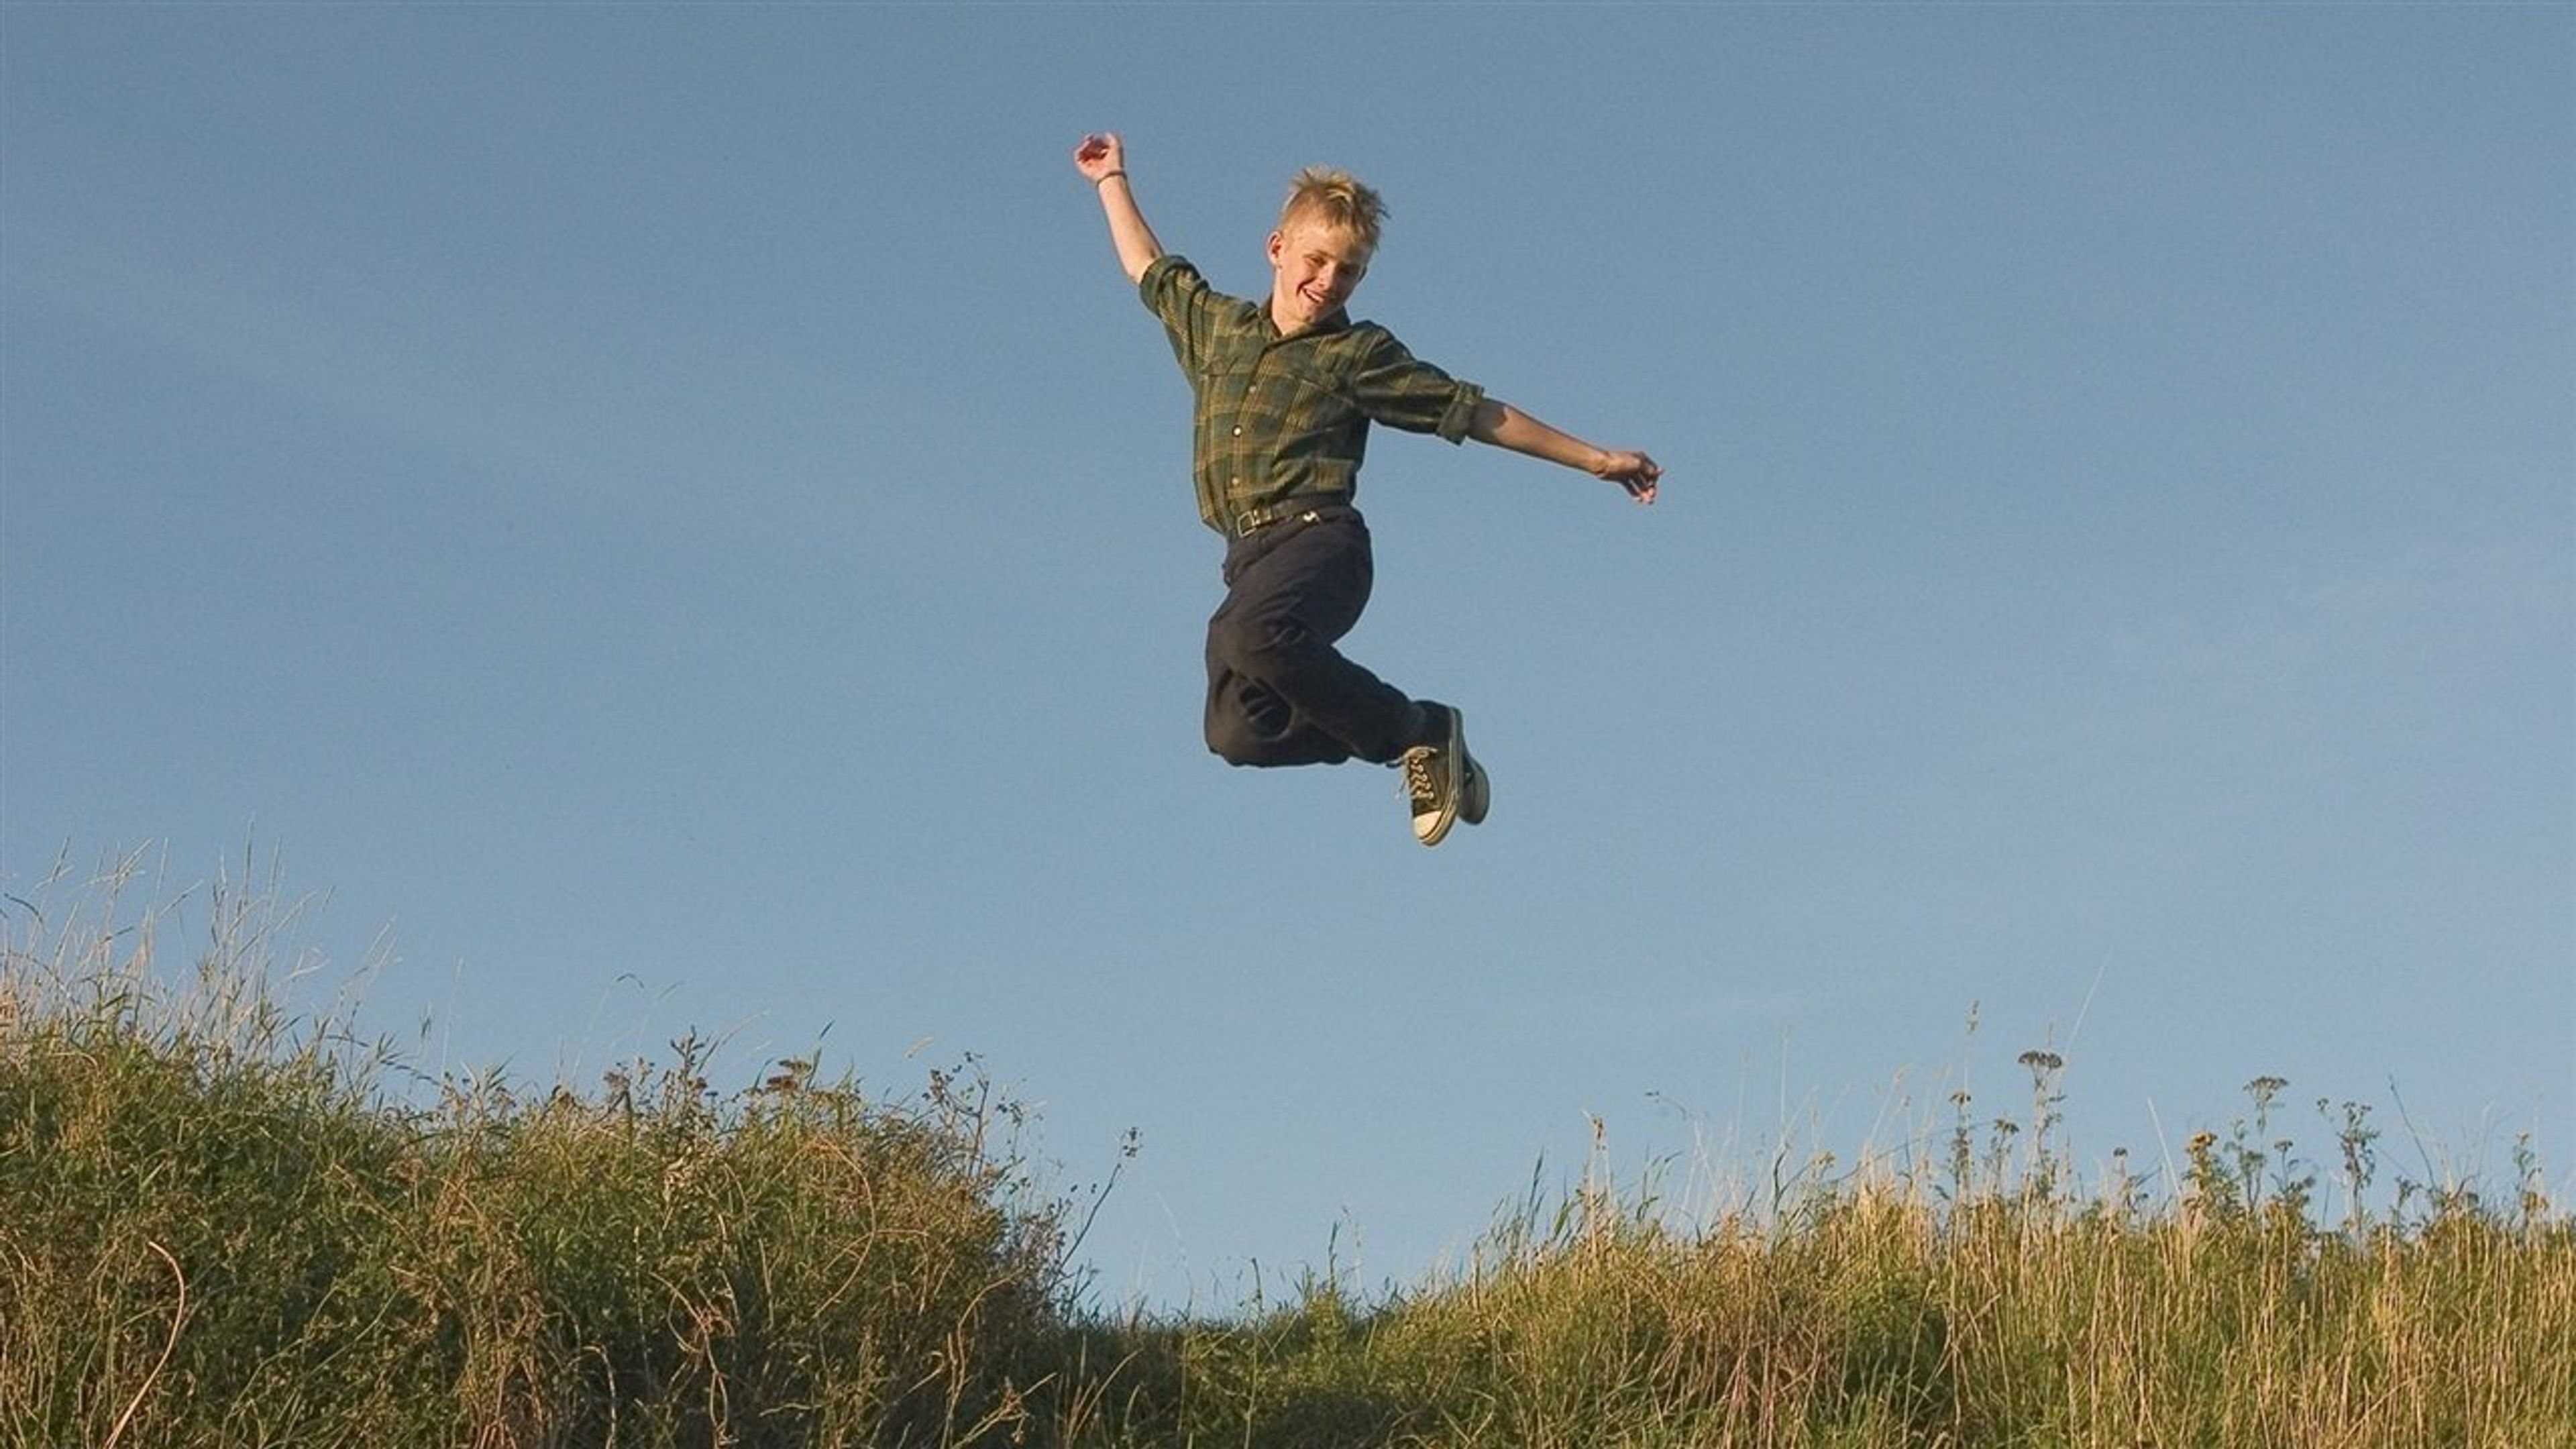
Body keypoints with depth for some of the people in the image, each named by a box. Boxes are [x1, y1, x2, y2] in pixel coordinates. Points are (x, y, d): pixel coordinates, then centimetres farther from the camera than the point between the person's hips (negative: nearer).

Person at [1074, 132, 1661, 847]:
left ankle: (1419, 732, -19)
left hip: (1319, 541, -5)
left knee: (1250, 634, -38)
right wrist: (1113, 182, 48)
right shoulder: (1215, 325, 20)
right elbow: (1152, 273, 40)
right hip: (1251, 558, 5)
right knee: (1238, 731, -14)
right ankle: (1416, 739, 6)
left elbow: (1475, 413, 10)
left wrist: (1593, 458, 12)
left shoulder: (1358, 355, 8)